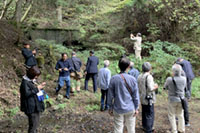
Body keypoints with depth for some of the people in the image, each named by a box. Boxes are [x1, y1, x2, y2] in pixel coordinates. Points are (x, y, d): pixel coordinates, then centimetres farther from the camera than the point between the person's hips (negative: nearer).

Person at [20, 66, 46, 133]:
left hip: (36, 106, 10)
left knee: (36, 124, 19)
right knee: (33, 124, -3)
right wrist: (37, 88, -22)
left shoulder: (32, 81, 11)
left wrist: (40, 86, 5)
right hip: (31, 107, -9)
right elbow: (27, 93, -25)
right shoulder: (25, 82, -17)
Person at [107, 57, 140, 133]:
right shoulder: (132, 79, -9)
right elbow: (135, 96, -4)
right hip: (130, 109, 0)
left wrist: (110, 108, 8)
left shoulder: (113, 79, -9)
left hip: (118, 109, 0)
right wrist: (136, 108, 7)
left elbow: (110, 95, -3)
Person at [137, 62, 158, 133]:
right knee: (150, 115, 1)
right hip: (149, 99, -8)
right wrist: (155, 87, -4)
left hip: (142, 98, 8)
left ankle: (145, 127, 32)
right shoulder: (149, 76, -18)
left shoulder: (139, 76, 6)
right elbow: (150, 88, -22)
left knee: (144, 113, 19)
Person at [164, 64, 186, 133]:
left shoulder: (169, 79, -21)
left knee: (172, 116, 11)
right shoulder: (184, 79, -11)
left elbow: (165, 87, -4)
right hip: (181, 99, 4)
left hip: (172, 99, -4)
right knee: (180, 115, 20)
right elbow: (184, 87, 5)